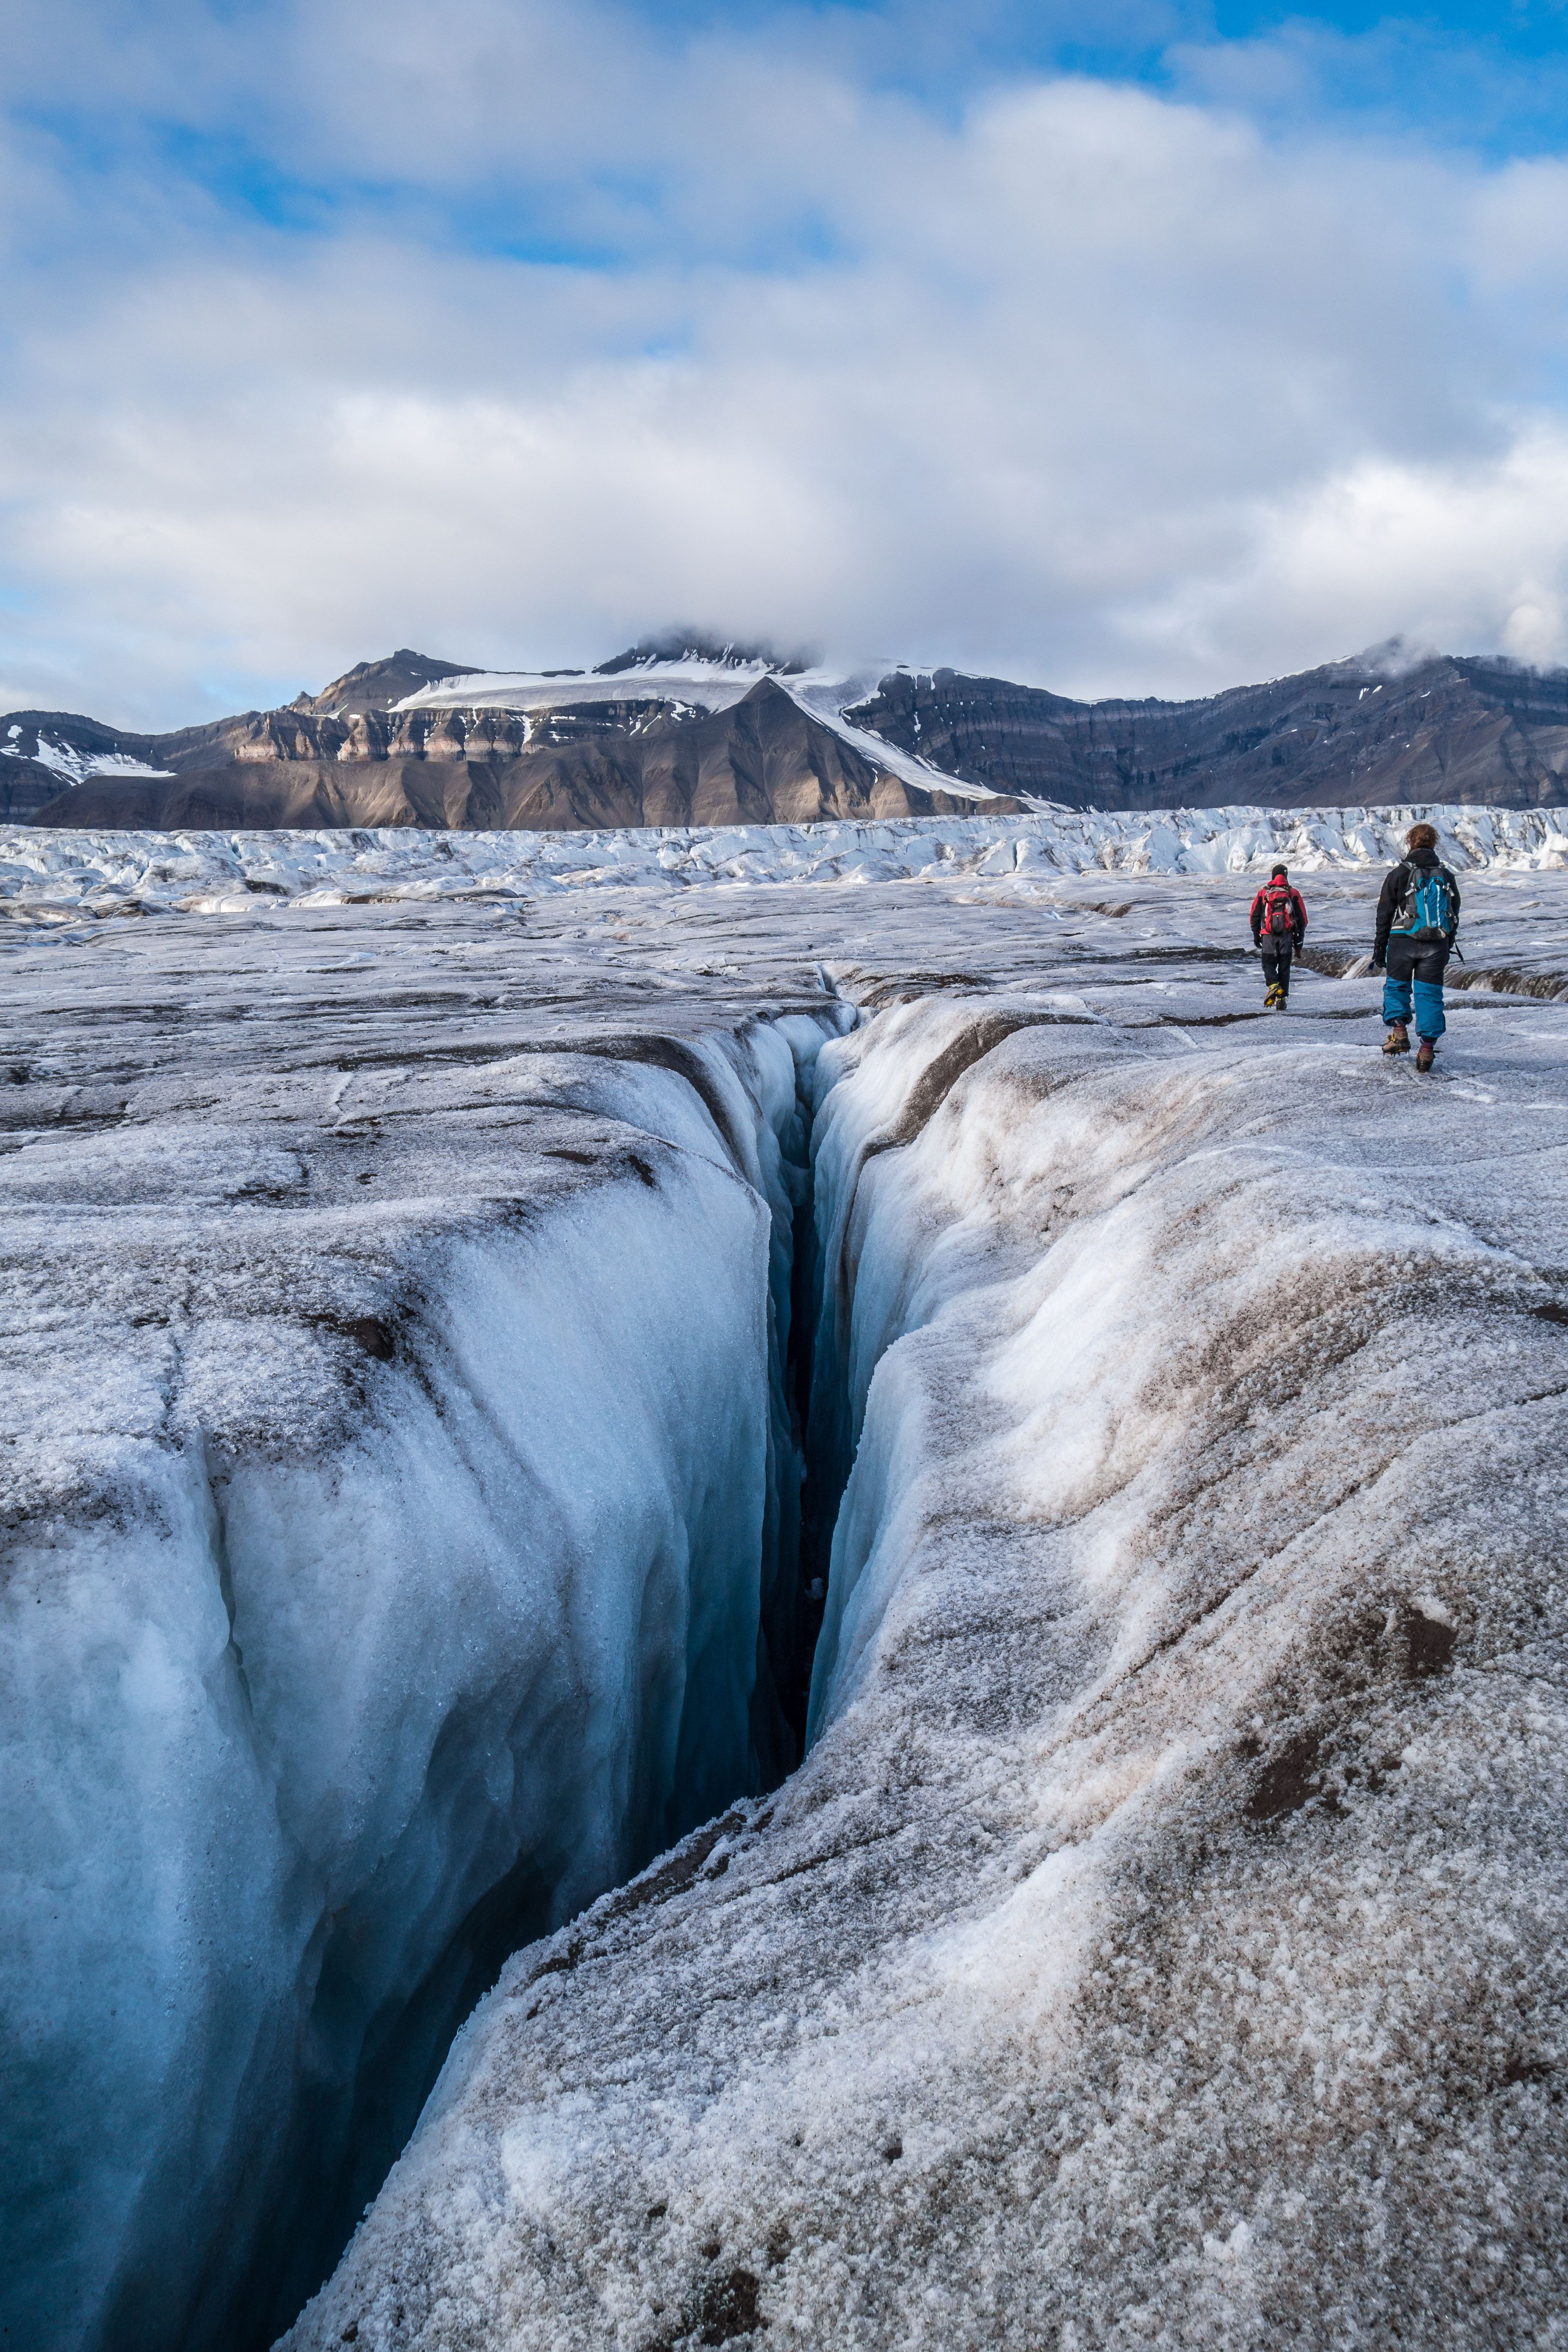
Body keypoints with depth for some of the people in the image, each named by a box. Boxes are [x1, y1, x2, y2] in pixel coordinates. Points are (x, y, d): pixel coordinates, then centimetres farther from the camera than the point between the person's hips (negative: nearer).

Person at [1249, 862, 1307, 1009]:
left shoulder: (1263, 893, 6)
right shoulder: (1294, 894, 5)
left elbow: (1255, 916, 8)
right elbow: (1302, 918, 6)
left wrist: (1256, 936, 16)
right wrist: (1299, 938, 12)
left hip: (1268, 936, 0)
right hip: (1287, 936, 1)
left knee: (1269, 964, 8)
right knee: (1284, 967, 7)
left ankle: (1273, 985, -22)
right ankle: (1281, 999, 3)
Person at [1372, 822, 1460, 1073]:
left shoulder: (1400, 874, -2)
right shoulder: (1446, 877, 9)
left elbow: (1384, 916, 0)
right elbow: (1454, 917, 15)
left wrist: (1379, 952, 6)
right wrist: (1446, 949, 24)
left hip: (1403, 940, -2)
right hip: (1437, 944, 2)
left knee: (1396, 986, 14)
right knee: (1430, 993, 4)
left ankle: (1399, 1031, -4)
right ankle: (1428, 1045, -2)